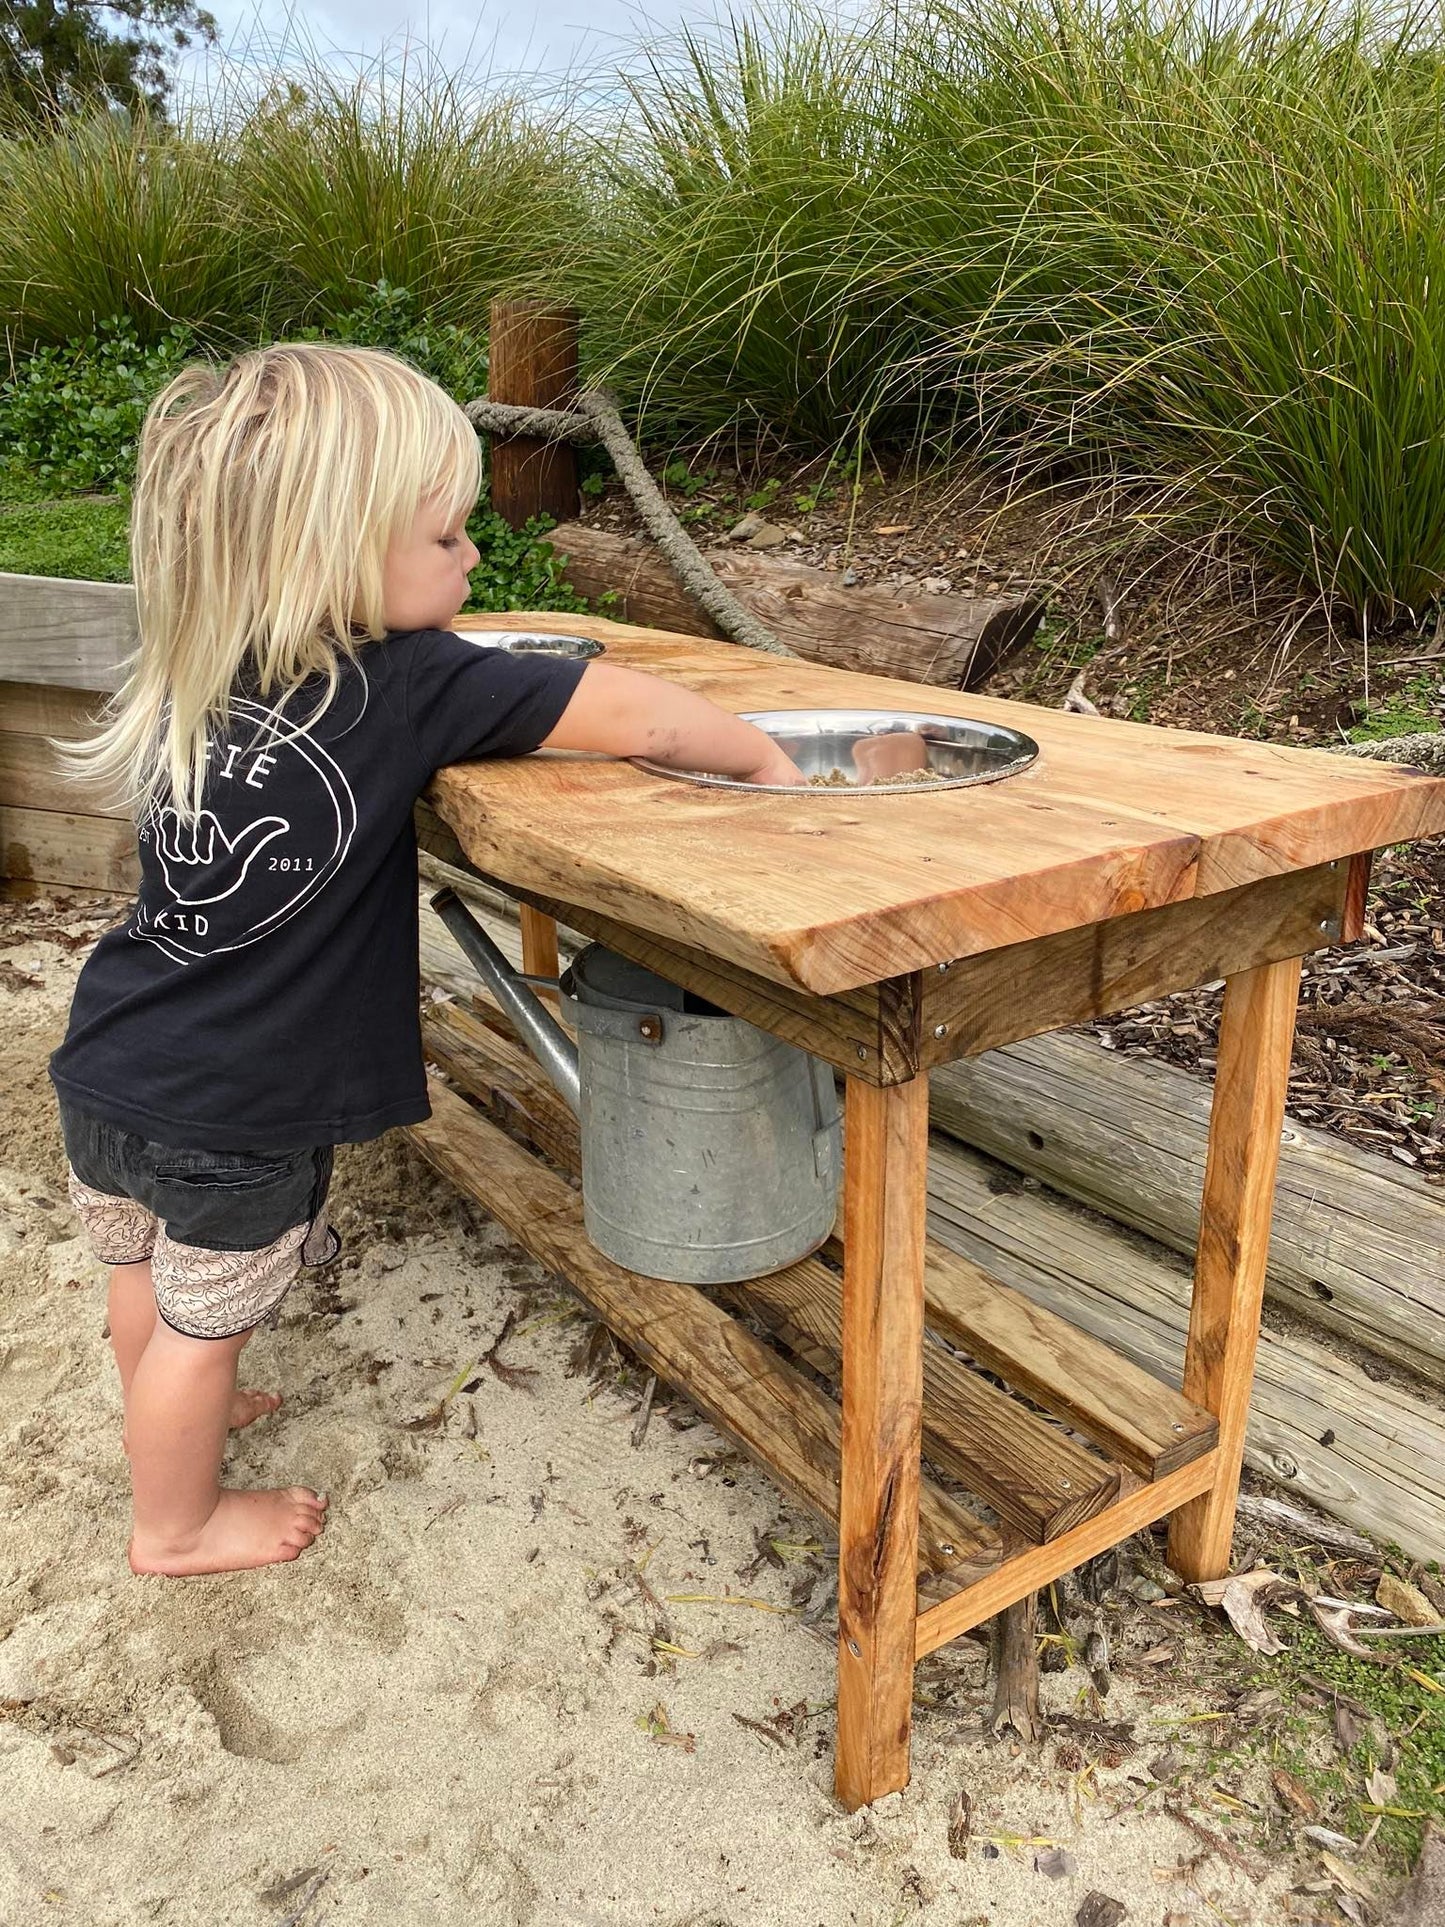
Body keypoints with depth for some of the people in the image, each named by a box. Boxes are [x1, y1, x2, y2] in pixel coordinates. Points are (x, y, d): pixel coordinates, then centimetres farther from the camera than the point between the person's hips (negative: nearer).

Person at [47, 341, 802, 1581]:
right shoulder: (403, 685, -25)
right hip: (231, 1111, -7)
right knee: (205, 1319, 17)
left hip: (112, 1062, 7)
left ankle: (171, 1423, 57)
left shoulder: (201, 672, -4)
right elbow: (635, 718, -24)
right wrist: (765, 761, -11)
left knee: (146, 1271, 29)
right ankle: (179, 1523, 41)